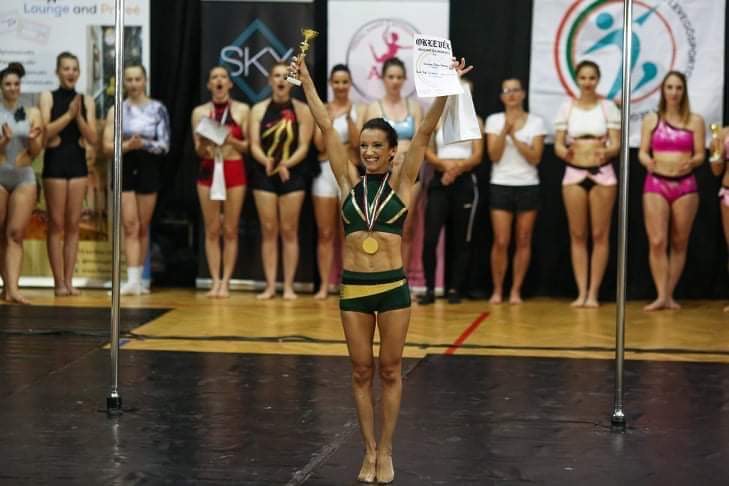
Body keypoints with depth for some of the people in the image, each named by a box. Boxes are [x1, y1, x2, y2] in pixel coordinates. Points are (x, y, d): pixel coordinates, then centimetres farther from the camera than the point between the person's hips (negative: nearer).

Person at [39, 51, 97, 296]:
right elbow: (46, 132, -11)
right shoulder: (48, 97, 0)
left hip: (78, 163, 3)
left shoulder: (86, 100, 7)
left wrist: (79, 116, -11)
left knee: (73, 225, 3)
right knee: (56, 224, -2)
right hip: (55, 162, -3)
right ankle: (59, 282, 0)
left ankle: (69, 280, 7)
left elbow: (93, 139, 2)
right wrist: (69, 114, -17)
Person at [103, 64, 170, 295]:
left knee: (143, 227, 7)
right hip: (124, 170, 0)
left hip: (148, 170, 0)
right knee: (130, 226, -7)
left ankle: (139, 279, 16)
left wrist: (144, 144, -21)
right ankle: (132, 280, -14)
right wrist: (127, 145, -20)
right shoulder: (117, 110, 2)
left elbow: (165, 145, -3)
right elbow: (107, 146, -2)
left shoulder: (158, 109, 1)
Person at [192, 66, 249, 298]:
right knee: (212, 230, 1)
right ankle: (215, 281, 4)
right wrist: (203, 145, -18)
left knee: (230, 231, 0)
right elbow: (198, 151, 5)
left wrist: (232, 141, -16)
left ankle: (226, 282, 2)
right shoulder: (200, 112, 6)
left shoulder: (242, 110, 3)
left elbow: (249, 146, 2)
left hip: (234, 170, -1)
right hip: (209, 170, 1)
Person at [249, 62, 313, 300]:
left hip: (292, 175, -1)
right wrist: (266, 161, -22)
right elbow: (254, 145, -1)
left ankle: (289, 286, 5)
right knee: (268, 230, 3)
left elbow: (303, 146, -5)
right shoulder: (259, 110, 5)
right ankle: (270, 285, 6)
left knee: (289, 231, 1)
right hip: (264, 174, 2)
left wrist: (287, 165, -22)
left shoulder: (301, 110, 0)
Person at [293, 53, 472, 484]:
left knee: (390, 371, 6)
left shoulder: (401, 183, 0)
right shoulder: (350, 183, 5)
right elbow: (326, 127, 4)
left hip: (393, 286, -2)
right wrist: (307, 81, 3)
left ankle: (386, 451, 15)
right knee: (362, 372, 8)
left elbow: (426, 132, -8)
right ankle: (370, 449, 18)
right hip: (354, 287, 2)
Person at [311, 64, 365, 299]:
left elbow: (357, 142, -7)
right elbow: (320, 145, -2)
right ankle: (324, 285, 4)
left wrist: (349, 118, -20)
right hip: (325, 172, 1)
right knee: (325, 233, 1)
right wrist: (329, 119, -16)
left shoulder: (359, 110, 3)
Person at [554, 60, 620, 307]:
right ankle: (581, 292, 7)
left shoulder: (608, 107, 2)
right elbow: (558, 144, 3)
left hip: (602, 173, -1)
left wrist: (607, 151, -25)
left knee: (599, 234, -1)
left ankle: (593, 292, 4)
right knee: (577, 235, 2)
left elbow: (616, 144, -2)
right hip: (574, 173, 1)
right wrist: (564, 152, -20)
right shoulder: (567, 107, 5)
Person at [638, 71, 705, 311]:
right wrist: (647, 161, -19)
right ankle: (661, 296, -9)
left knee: (679, 243, 5)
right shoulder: (651, 119, 6)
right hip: (656, 184, -1)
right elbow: (642, 151, 4)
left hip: (685, 185, 1)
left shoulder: (695, 120, 5)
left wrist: (692, 163, -20)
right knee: (657, 242, -10)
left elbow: (700, 154, 3)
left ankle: (669, 294, 13)